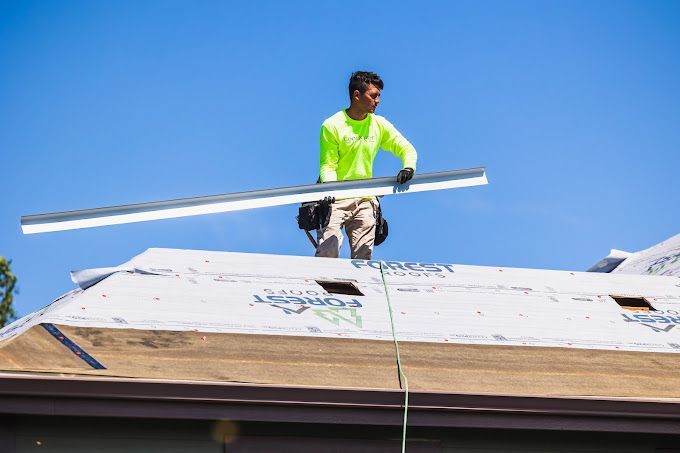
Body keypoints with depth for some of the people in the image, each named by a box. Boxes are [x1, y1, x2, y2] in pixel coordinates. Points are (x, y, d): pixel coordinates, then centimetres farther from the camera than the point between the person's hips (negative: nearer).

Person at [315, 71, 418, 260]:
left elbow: (407, 149, 9)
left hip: (365, 200, 4)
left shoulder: (380, 125, 7)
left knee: (363, 257, -1)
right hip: (335, 199, -4)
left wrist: (408, 168, -14)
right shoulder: (332, 126, -5)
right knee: (328, 252, -18)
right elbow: (328, 165, -7)